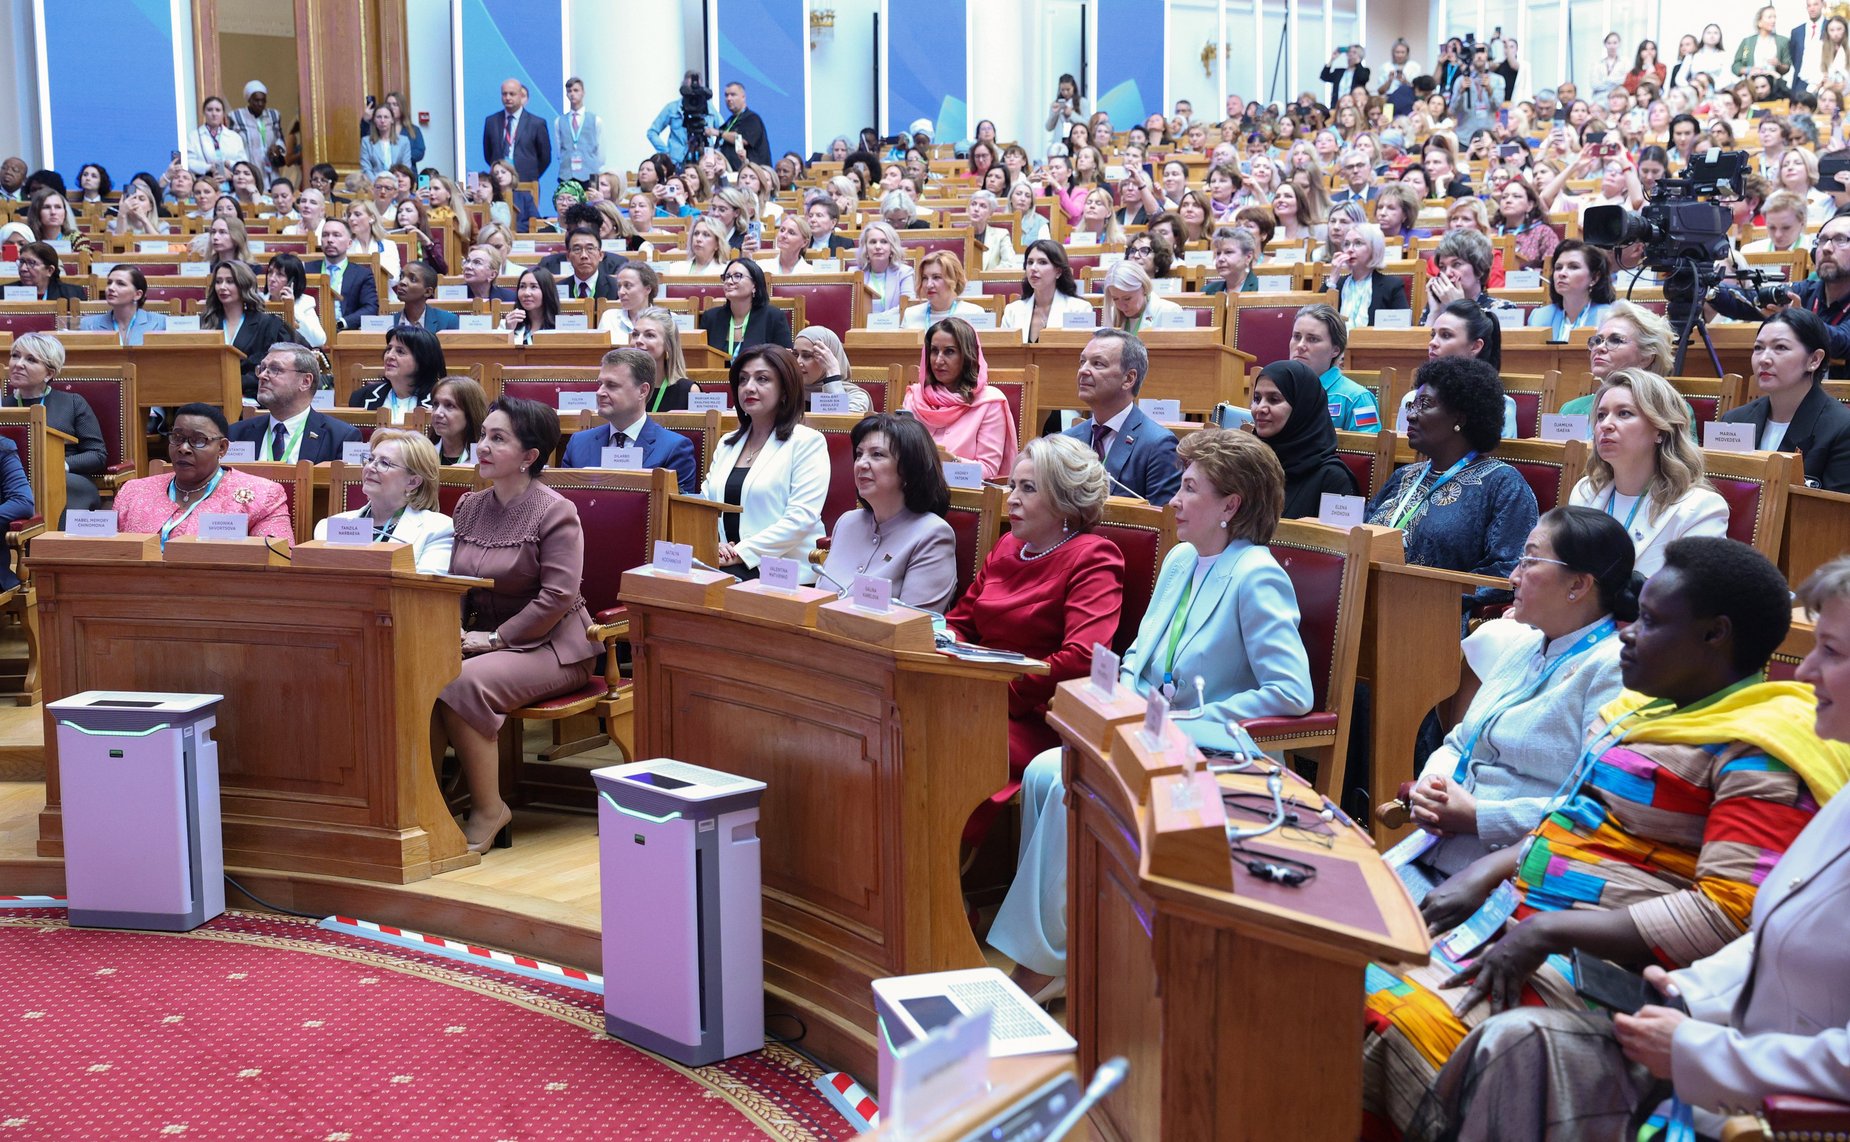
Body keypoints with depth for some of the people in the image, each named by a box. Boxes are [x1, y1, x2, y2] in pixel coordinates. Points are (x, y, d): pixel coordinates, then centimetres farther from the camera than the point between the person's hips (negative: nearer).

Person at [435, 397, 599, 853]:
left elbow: (557, 598, -15)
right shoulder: (469, 507, 12)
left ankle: (488, 809, -17)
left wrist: (496, 638, -17)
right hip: (487, 640, 6)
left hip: (550, 646, -6)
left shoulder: (555, 513, -8)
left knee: (464, 682, -32)